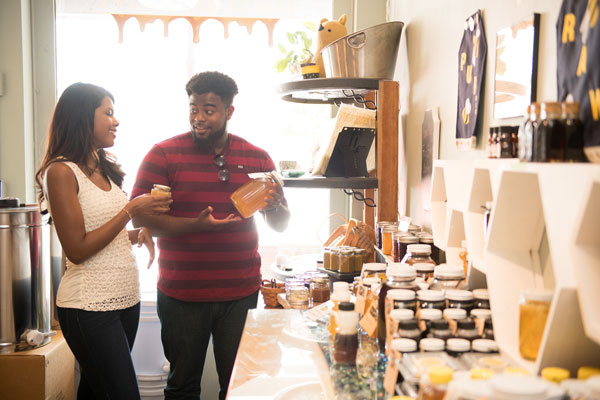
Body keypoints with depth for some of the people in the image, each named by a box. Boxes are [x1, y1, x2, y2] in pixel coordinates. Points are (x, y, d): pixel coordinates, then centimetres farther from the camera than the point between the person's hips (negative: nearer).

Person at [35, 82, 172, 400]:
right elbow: (77, 250, -15)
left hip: (126, 299, 7)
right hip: (90, 305, -7)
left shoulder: (105, 169, 12)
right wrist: (131, 211, -15)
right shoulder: (61, 171, -11)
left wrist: (141, 234, -1)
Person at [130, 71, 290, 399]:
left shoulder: (257, 158, 5)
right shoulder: (163, 155, -2)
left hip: (241, 294, 2)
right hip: (181, 295, -1)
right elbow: (140, 216, -8)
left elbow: (280, 225, 10)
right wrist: (196, 225, -22)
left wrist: (274, 206, -14)